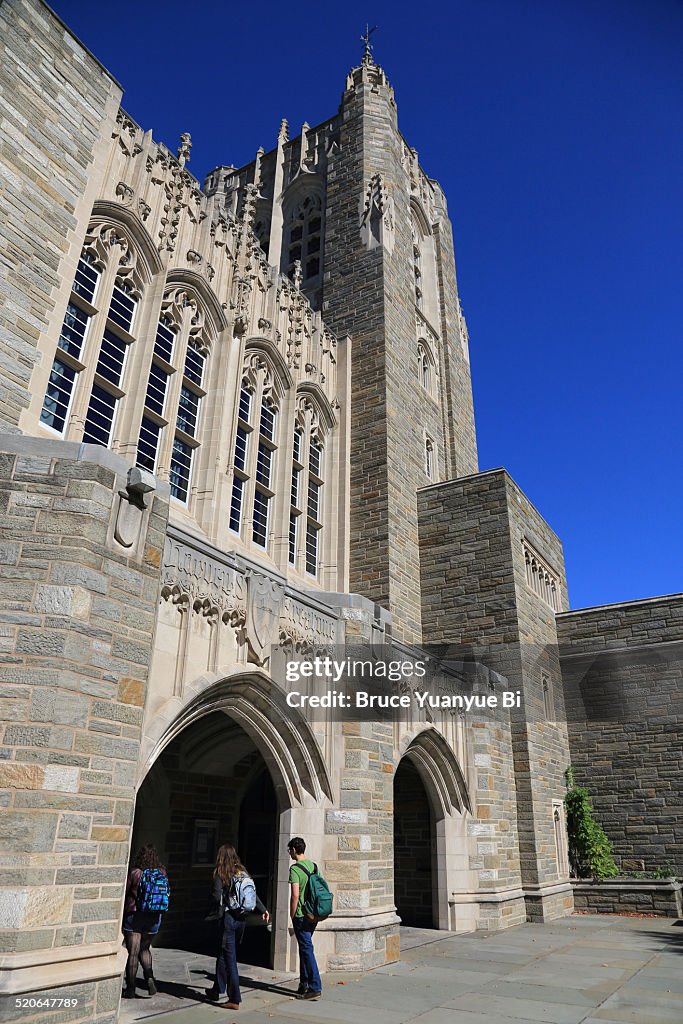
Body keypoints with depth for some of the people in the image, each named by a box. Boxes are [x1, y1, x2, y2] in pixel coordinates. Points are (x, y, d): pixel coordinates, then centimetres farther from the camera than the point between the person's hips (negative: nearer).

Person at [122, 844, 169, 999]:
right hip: (154, 916, 3)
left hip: (134, 914, -3)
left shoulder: (134, 873, -12)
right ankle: (149, 977, 3)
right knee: (144, 948, 22)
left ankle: (130, 989, 11)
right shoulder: (162, 873, -3)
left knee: (133, 953, 7)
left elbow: (124, 893, -6)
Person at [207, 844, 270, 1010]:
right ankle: (218, 991, 30)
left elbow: (216, 896, -14)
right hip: (241, 917, 6)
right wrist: (263, 910, 13)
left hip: (228, 917, -6)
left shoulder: (220, 873, -9)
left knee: (229, 958, 2)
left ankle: (235, 999, 4)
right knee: (224, 954, 20)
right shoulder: (242, 872, 7)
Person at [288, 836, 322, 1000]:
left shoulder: (295, 869, -15)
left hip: (301, 915, -8)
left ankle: (315, 988, -1)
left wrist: (292, 915, -9)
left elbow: (295, 895, -21)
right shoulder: (313, 866, 8)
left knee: (307, 949, -2)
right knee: (305, 947, 19)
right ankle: (304, 983, 27)